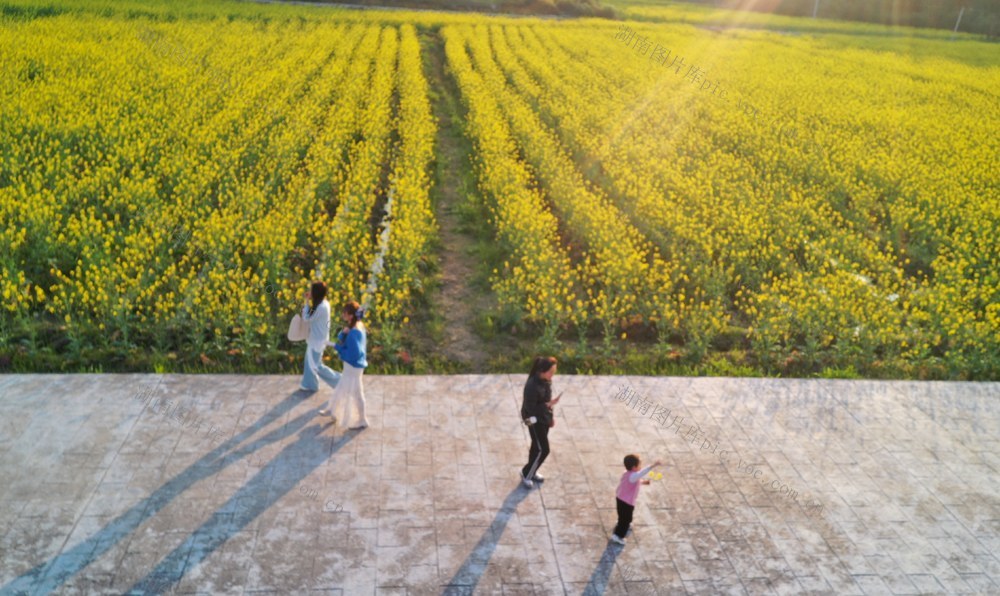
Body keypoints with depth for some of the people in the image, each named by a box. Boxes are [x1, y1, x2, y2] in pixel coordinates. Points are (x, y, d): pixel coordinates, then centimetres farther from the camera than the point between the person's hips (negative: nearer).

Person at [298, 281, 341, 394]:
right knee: (309, 362, 20)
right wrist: (309, 302, -2)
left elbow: (306, 318, -21)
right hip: (315, 338, 10)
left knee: (316, 366, 2)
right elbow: (311, 316, 7)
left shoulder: (321, 307, -29)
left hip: (317, 340, -10)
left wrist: (307, 301, -19)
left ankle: (338, 380, 11)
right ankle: (309, 385, 34)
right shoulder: (323, 303, 1)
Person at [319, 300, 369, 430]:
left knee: (355, 393, 10)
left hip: (353, 367, -9)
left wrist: (336, 347, -20)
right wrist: (343, 333, -18)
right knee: (341, 389, 27)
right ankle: (332, 410, 48)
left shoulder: (354, 333, -32)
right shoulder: (358, 325, -4)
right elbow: (342, 340, 5)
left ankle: (362, 421, 28)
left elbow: (353, 354, -30)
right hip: (351, 365, 9)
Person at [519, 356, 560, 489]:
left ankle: (532, 472, 40)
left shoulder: (546, 380, -5)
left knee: (537, 446, 21)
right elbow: (530, 408, -27)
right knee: (543, 450, -1)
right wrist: (548, 405, -35)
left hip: (544, 418, 8)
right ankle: (526, 474, 18)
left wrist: (551, 416, 15)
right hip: (534, 420, -8)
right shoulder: (532, 386, -31)